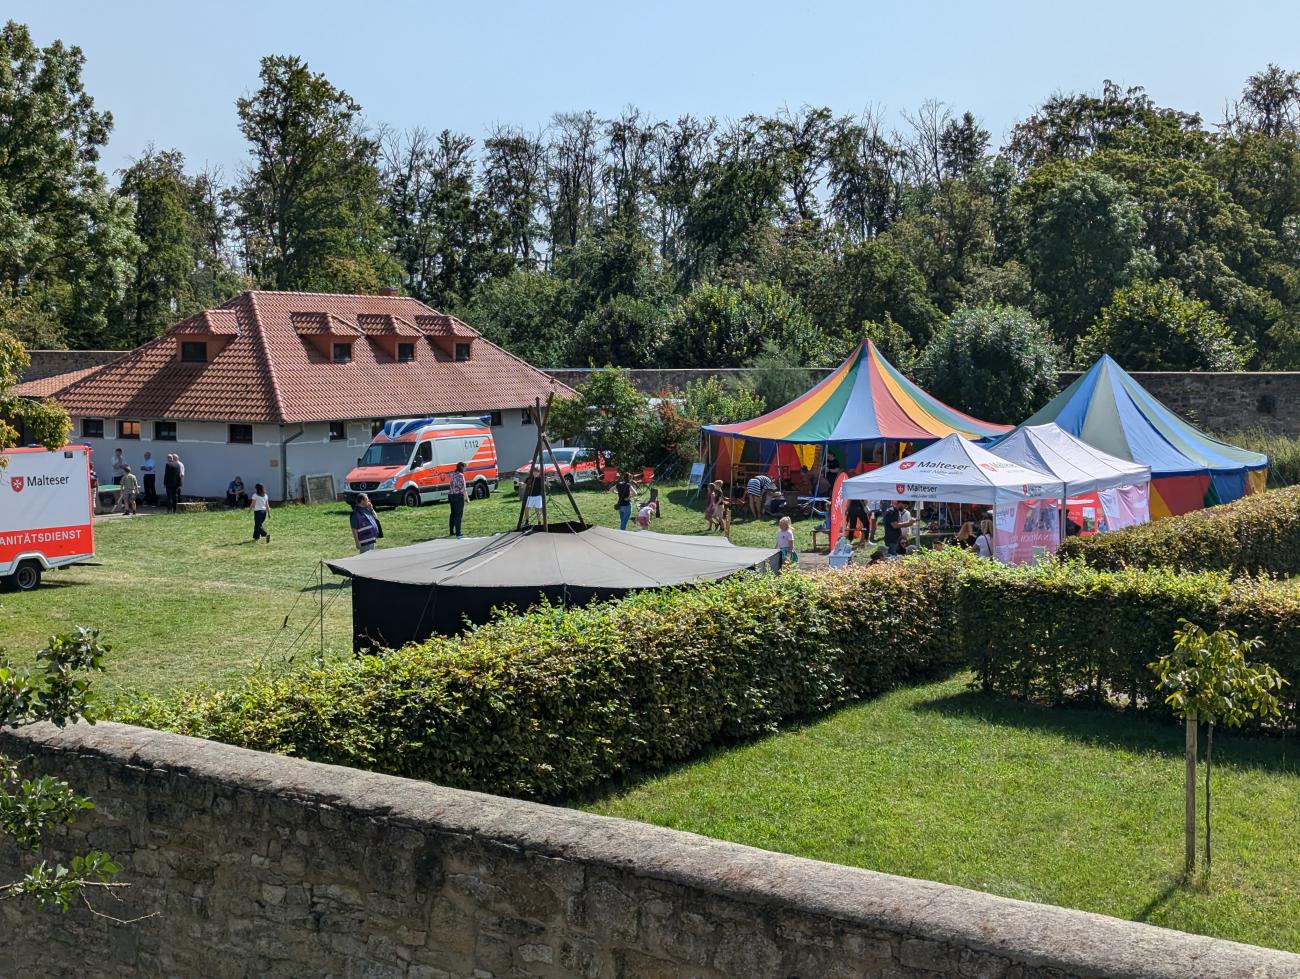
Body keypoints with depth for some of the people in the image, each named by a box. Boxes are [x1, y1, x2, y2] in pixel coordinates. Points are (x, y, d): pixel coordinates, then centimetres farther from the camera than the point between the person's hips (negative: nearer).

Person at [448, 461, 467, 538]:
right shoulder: (461, 475, -9)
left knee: (453, 514, 17)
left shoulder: (452, 475, 11)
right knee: (458, 514, -5)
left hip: (451, 495, 7)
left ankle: (451, 531, 25)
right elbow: (463, 487, -11)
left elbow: (450, 486, 13)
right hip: (458, 495, -7)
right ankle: (458, 533, -8)